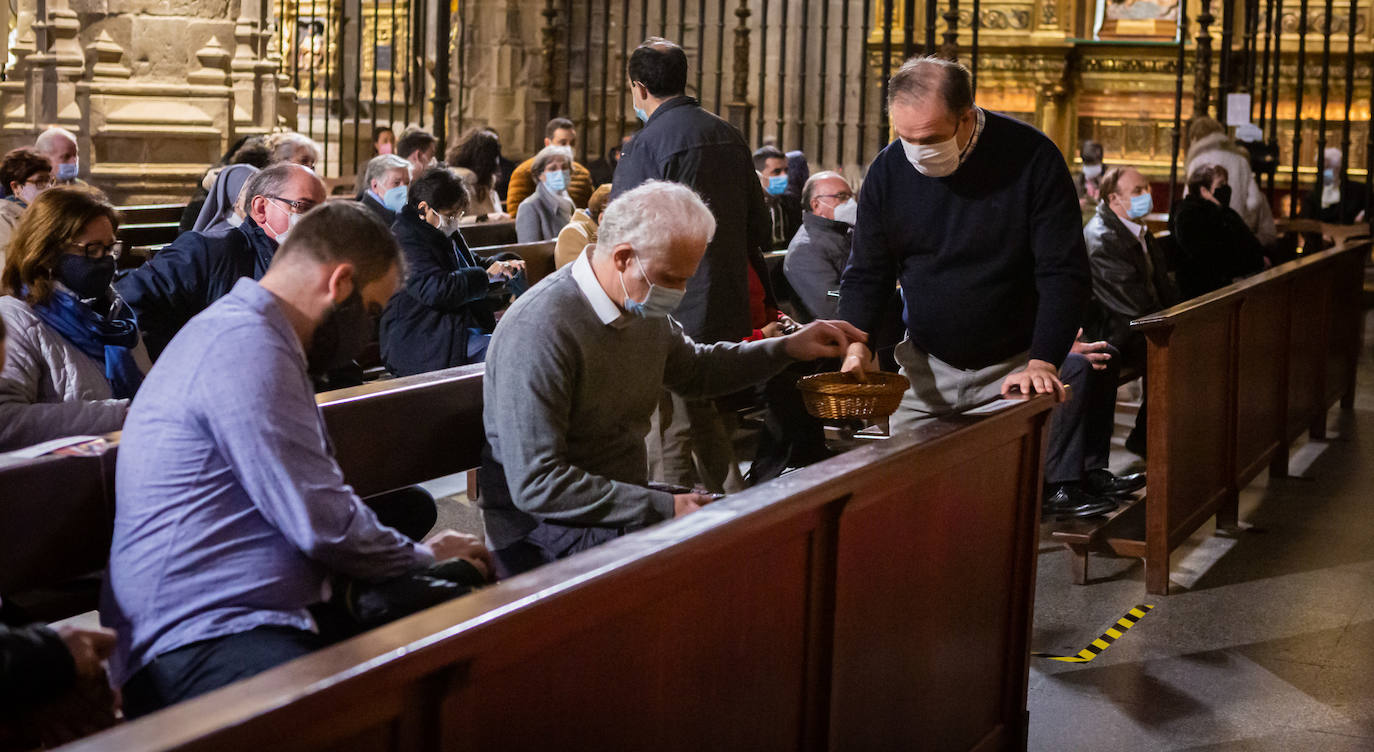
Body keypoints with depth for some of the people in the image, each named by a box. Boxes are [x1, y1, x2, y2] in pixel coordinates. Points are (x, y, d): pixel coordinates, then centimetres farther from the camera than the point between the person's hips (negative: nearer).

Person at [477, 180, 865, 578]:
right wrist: (663, 508, -26)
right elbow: (535, 484, -26)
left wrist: (789, 347, 14)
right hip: (542, 535, -8)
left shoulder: (644, 308, 4)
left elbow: (693, 369, 27)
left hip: (626, 500, 9)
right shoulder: (539, 332, -23)